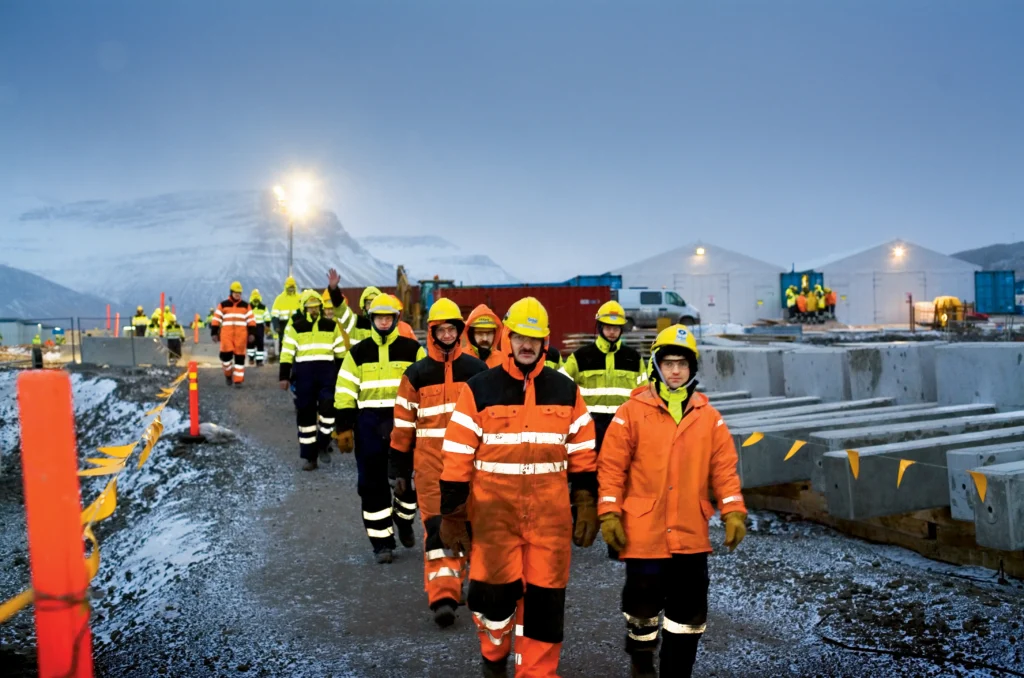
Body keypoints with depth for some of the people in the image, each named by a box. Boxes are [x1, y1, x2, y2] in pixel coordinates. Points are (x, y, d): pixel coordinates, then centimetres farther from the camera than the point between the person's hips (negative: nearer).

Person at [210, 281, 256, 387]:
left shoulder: (245, 305, 11)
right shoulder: (223, 305, 9)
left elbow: (251, 320, 9)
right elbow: (216, 319, 8)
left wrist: (252, 333, 0)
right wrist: (214, 332, 1)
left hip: (241, 334, 1)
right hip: (227, 333, -1)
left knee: (240, 356, -1)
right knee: (226, 354, -11)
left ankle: (238, 380, 4)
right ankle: (228, 374, 15)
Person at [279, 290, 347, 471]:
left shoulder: (331, 325, 7)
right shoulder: (295, 326, 3)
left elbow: (340, 352, 13)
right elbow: (287, 353, 1)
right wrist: (284, 376, -3)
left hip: (327, 370, 0)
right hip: (304, 372, 0)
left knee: (328, 405, -18)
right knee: (305, 413, 4)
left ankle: (323, 444, 5)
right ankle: (310, 457, 14)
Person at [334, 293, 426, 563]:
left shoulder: (413, 350, 3)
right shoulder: (358, 353, 6)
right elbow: (345, 393, 5)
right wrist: (344, 428, -1)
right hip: (369, 424, 1)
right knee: (373, 485, 3)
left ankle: (404, 521, 36)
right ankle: (382, 541, 13)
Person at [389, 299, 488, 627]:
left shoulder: (477, 370, 4)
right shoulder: (416, 374, 2)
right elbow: (403, 423, 4)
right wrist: (399, 468, 4)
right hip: (430, 463, -1)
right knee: (437, 527, -6)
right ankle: (443, 595, -4)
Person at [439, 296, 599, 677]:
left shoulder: (566, 391, 5)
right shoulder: (479, 389, -4)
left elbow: (582, 456, 9)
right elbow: (457, 459, -3)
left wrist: (587, 508, 5)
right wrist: (452, 516, -3)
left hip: (550, 515, 2)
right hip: (494, 514, -1)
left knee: (545, 597, 5)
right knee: (494, 590, 7)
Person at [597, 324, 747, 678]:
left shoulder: (709, 417, 5)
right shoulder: (632, 412, -5)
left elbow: (724, 467, 5)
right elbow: (611, 467, -6)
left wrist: (733, 512, -3)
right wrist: (610, 514, -10)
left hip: (691, 534, 3)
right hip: (643, 532, -2)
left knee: (689, 611, 10)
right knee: (643, 602, 11)